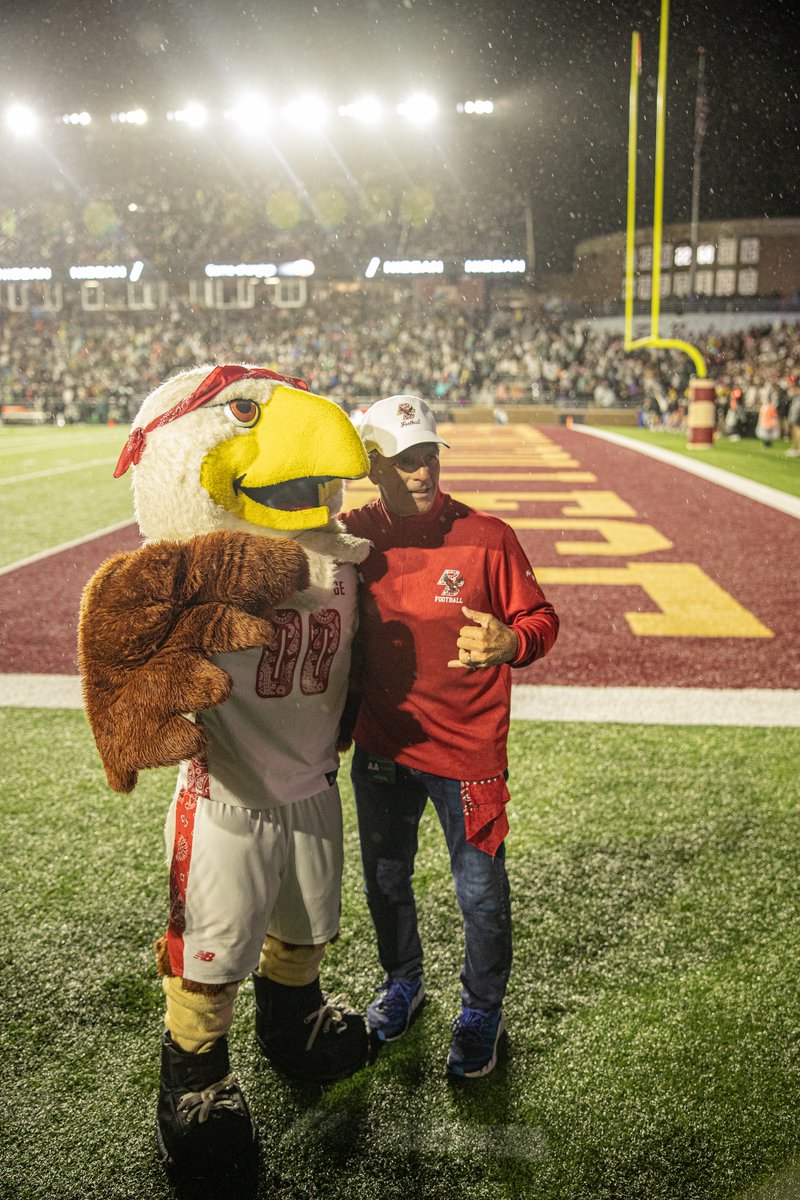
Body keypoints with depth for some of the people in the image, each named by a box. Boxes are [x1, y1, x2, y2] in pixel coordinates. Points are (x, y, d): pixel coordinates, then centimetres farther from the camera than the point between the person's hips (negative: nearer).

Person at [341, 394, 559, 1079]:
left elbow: (542, 620, -9)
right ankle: (403, 981, 48)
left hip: (468, 753, -3)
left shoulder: (487, 538, -13)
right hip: (381, 750, 4)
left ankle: (483, 1009, 35)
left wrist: (511, 644, -28)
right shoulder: (356, 537, -4)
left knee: (481, 893, 10)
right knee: (385, 879, 21)